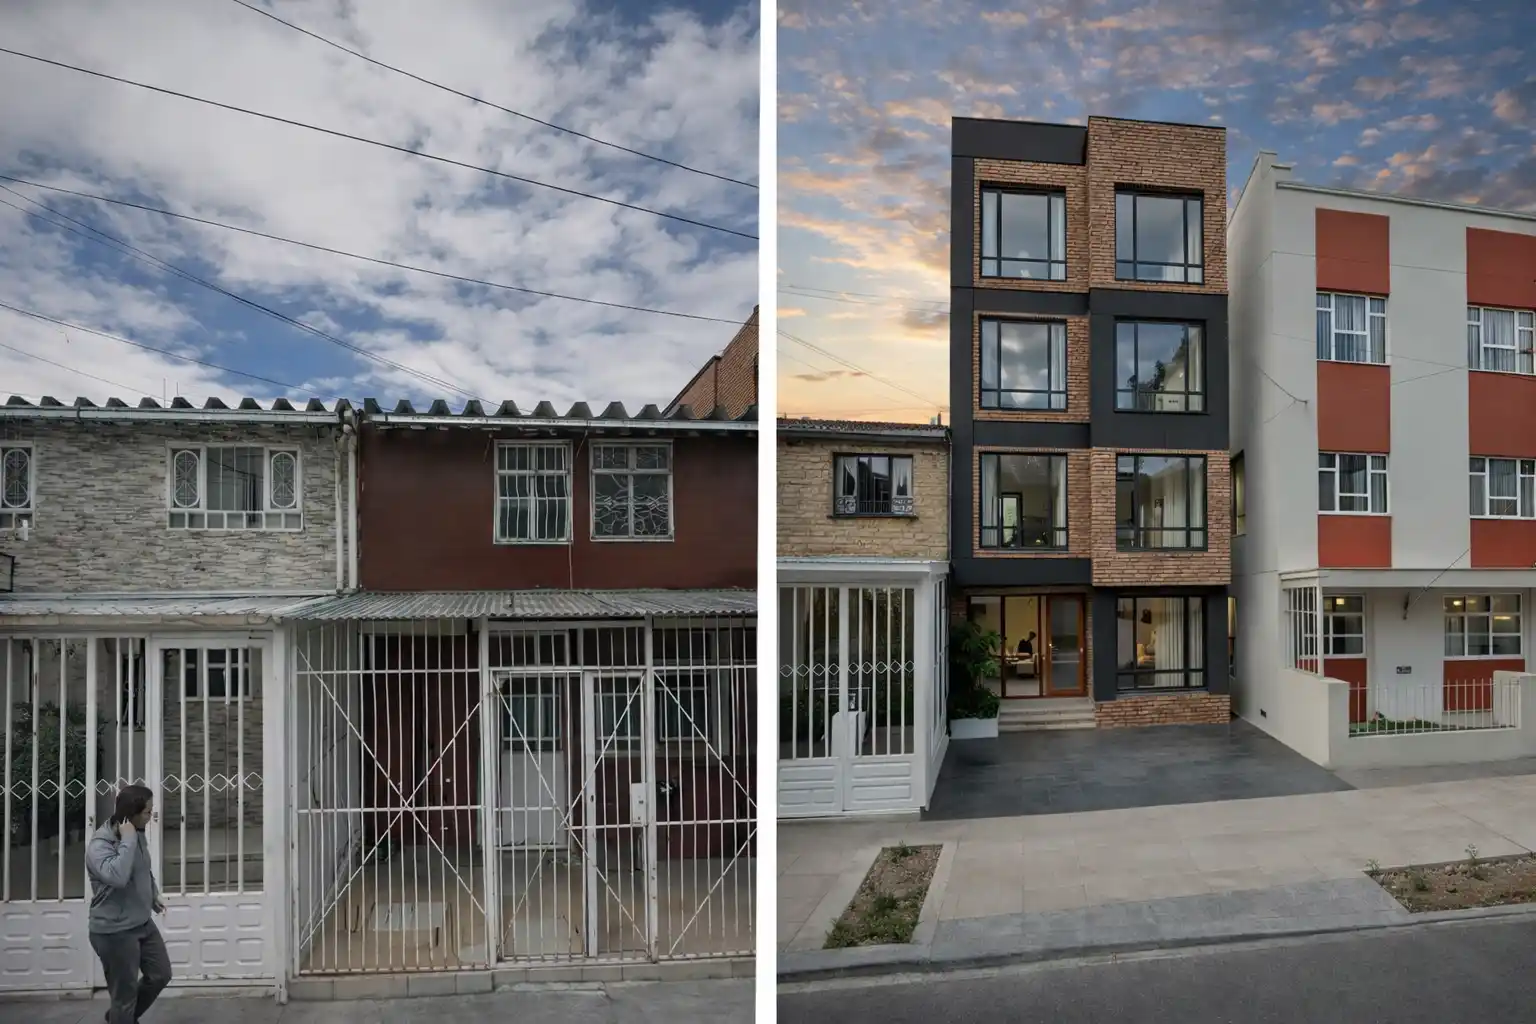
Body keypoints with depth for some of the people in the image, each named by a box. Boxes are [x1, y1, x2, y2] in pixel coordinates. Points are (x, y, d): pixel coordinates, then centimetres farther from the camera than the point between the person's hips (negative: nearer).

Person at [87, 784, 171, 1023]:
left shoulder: (137, 835, 2)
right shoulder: (99, 846, -23)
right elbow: (117, 876, -42)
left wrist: (153, 896, 24)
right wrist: (128, 840, -34)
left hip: (143, 923, 8)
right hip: (114, 932, -8)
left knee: (161, 974, 17)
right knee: (125, 995, 4)